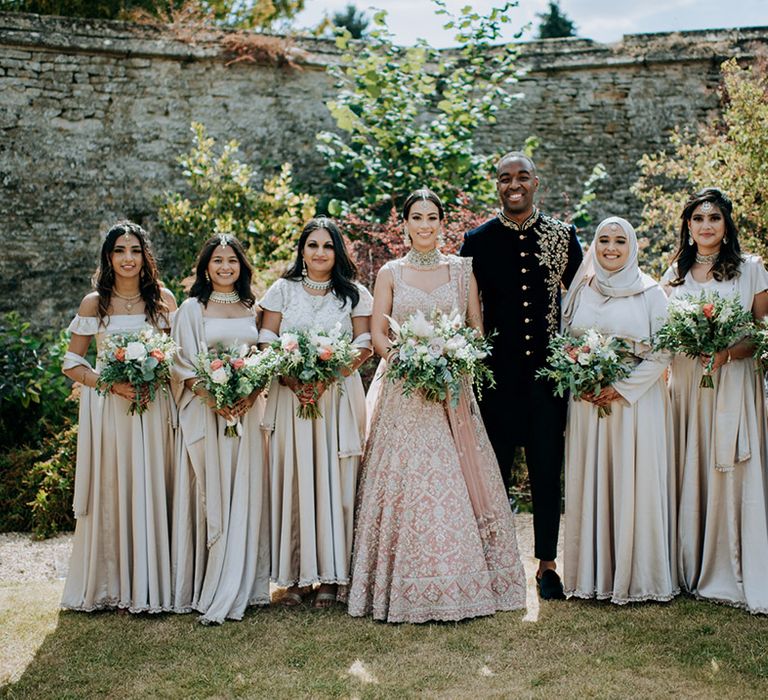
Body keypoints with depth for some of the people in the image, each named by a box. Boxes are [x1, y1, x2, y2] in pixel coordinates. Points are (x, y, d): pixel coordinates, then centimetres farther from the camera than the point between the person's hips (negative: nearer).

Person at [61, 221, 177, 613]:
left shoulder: (163, 299, 5)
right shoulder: (94, 304, 2)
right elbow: (72, 364, 4)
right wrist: (111, 383, -12)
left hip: (154, 407, 1)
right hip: (108, 406, -1)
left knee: (152, 491, 2)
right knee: (110, 493, 1)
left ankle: (150, 584, 12)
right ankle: (109, 585, 13)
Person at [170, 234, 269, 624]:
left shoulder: (254, 310, 13)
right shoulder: (192, 309, 5)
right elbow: (183, 364, -1)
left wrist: (249, 395, -9)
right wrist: (212, 397, -15)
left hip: (248, 412, 2)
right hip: (204, 412, -2)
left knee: (243, 496, 0)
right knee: (208, 497, -3)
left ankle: (233, 591, 5)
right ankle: (203, 589, 2)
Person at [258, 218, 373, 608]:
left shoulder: (355, 294, 8)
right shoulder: (282, 290, 8)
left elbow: (365, 345, 3)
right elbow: (266, 344, 3)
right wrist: (293, 380, -14)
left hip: (339, 397, 0)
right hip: (289, 396, 0)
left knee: (333, 482, -1)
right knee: (292, 482, -1)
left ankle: (329, 576, 7)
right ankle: (295, 575, 6)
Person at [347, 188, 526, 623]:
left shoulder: (462, 270, 9)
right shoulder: (391, 273, 7)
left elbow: (477, 328, 9)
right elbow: (377, 333, 4)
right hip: (404, 389, -1)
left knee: (457, 482, -2)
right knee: (407, 479, -5)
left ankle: (465, 581, 9)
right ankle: (409, 587, 2)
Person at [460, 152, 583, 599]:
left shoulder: (563, 236, 5)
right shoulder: (478, 241, 3)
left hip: (549, 369, 1)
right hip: (497, 373, 0)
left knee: (548, 470, 6)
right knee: (494, 470, 5)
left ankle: (548, 563, 18)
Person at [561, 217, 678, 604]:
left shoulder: (651, 293, 0)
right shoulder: (581, 292, 10)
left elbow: (662, 353, -4)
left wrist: (621, 388, -12)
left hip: (636, 401, -3)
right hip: (587, 404, 3)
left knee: (634, 486, -3)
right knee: (590, 485, 4)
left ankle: (638, 575, 7)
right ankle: (593, 572, 13)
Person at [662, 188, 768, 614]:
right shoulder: (676, 274, 13)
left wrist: (728, 353, -16)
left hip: (733, 384, -3)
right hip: (685, 384, 3)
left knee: (732, 475, -5)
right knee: (689, 477, 4)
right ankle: (692, 570, 14)